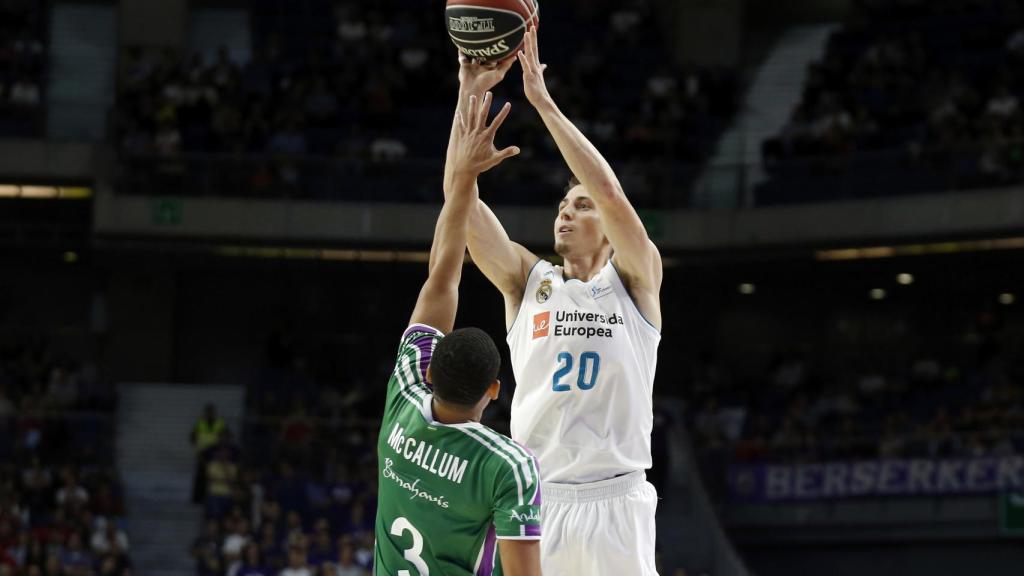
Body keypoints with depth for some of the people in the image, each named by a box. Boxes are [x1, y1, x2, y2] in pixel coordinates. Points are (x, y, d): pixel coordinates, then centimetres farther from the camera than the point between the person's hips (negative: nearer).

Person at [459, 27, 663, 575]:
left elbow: (612, 193, -13)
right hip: (534, 497, 2)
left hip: (614, 500, -2)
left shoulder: (635, 280, 4)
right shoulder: (527, 280, 10)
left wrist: (543, 100, -15)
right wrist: (469, 96, -12)